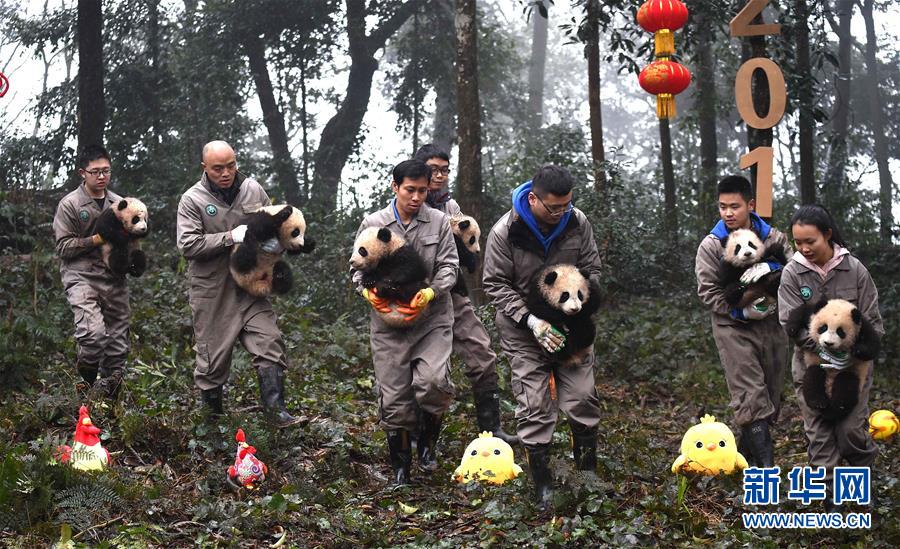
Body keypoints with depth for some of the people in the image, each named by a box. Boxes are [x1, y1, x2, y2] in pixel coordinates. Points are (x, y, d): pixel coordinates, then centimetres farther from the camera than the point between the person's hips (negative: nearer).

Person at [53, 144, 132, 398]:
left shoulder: (119, 203, 13)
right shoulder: (70, 204, -1)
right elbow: (63, 247, -7)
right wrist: (98, 239, -15)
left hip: (114, 279, 5)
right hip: (82, 276, -5)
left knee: (118, 339, 6)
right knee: (94, 332, -23)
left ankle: (109, 386, 21)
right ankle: (87, 376, 5)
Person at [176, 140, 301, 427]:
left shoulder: (253, 190, 4)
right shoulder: (192, 200, -7)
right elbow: (187, 244, -17)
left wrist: (271, 241, -4)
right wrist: (230, 237, -21)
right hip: (212, 294, -3)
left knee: (269, 343, -7)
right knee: (213, 357, 5)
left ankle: (276, 410, -3)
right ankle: (213, 415, 22)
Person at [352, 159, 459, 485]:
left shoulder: (439, 222, 3)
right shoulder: (373, 224, 3)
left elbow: (449, 265, 2)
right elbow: (359, 267, 8)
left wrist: (431, 293, -16)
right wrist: (367, 291, -13)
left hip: (432, 319, 0)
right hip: (388, 321, 0)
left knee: (433, 381, -20)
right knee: (394, 398, 2)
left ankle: (427, 442, 8)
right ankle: (400, 468, 18)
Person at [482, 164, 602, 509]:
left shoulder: (577, 223, -8)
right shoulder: (505, 232, -18)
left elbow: (591, 269, 3)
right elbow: (495, 284, -12)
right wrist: (531, 320, -20)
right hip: (524, 326, -3)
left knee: (583, 398, -1)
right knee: (535, 407, -5)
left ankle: (587, 475, 14)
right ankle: (542, 487, 3)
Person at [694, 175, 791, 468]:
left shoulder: (774, 238, 3)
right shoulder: (711, 245, -4)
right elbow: (708, 291, -7)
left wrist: (769, 267, -19)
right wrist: (742, 311, -17)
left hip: (771, 325, 4)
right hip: (733, 327, -4)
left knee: (771, 396, 10)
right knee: (751, 397, -15)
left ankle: (746, 457, 27)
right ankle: (766, 467, -18)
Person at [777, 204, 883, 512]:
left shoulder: (854, 269, -5)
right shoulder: (792, 273, -6)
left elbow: (871, 320, 0)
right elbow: (792, 323, -10)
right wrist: (825, 351, -21)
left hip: (853, 365, -1)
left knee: (852, 430, -3)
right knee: (818, 433, 2)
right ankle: (830, 496, 11)